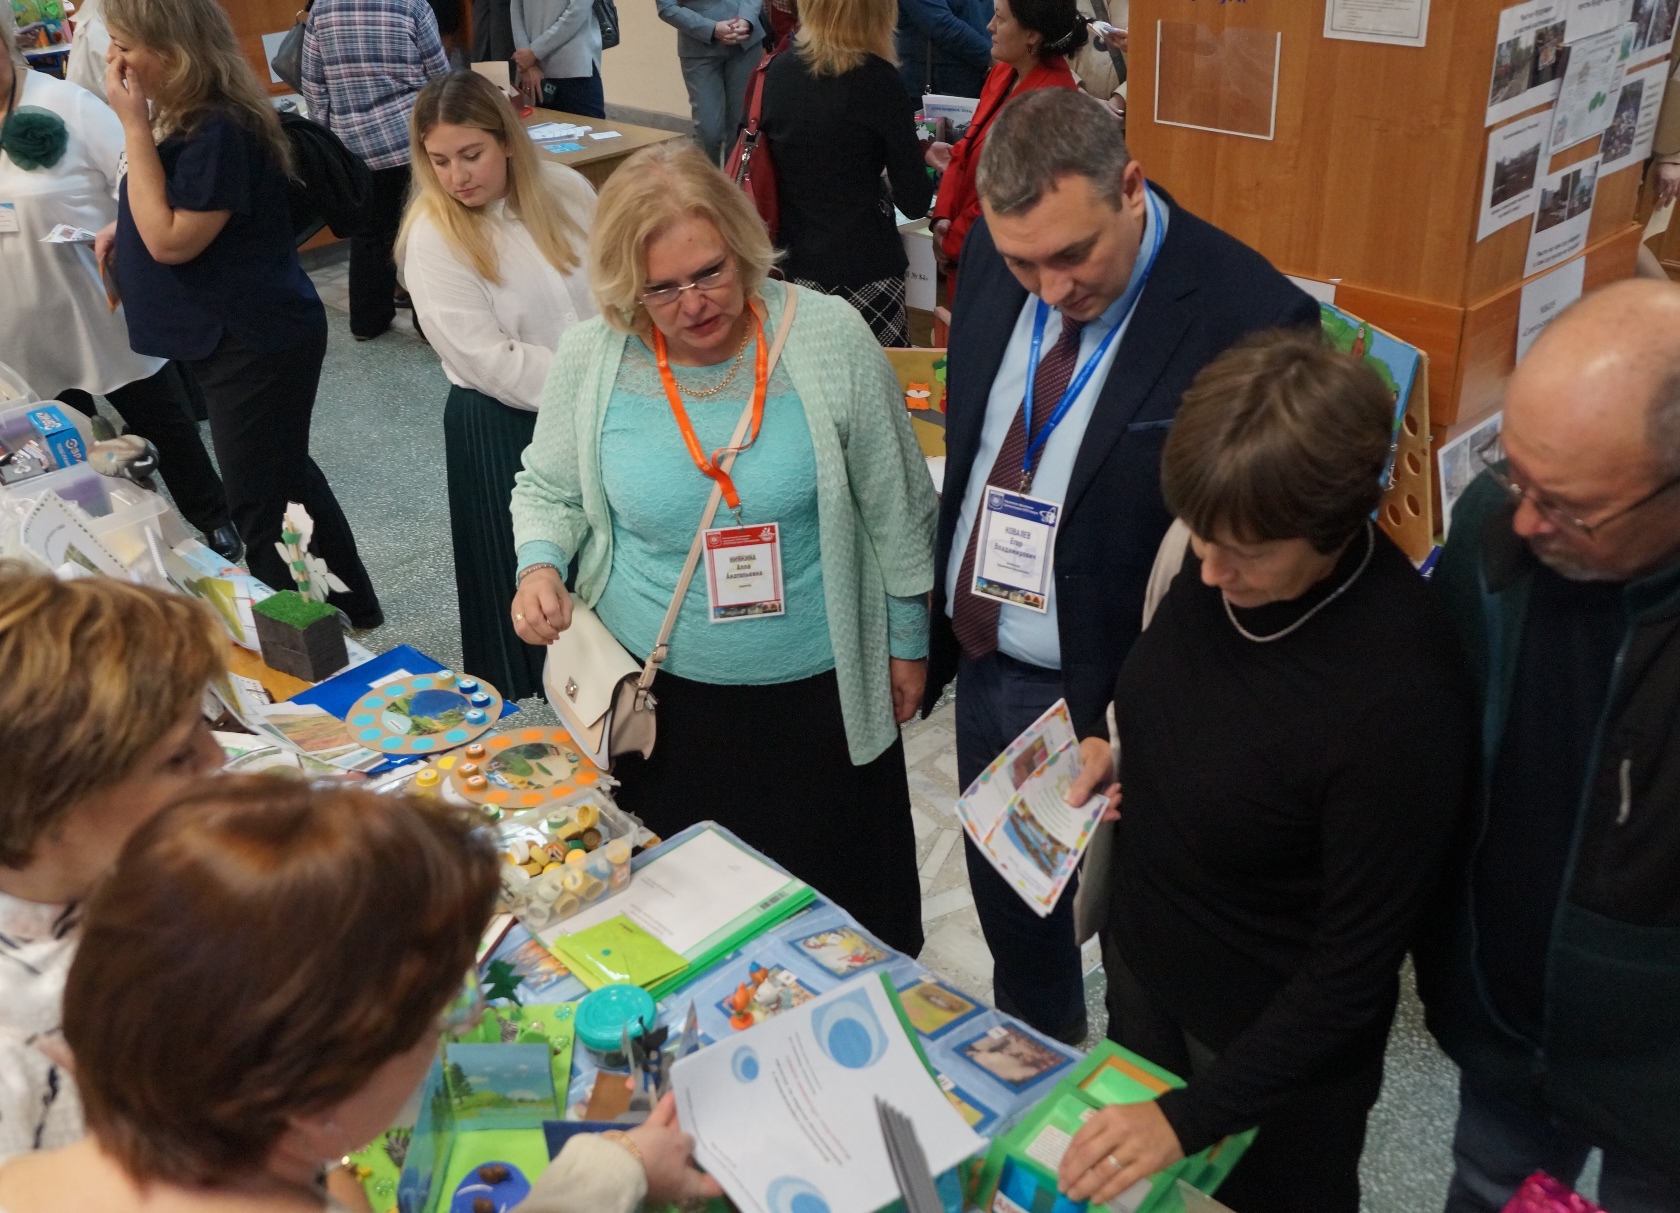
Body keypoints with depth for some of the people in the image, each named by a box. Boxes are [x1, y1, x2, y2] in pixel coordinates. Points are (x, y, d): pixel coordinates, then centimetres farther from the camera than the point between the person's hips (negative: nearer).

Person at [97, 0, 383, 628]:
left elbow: (171, 240, -24)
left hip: (256, 346, -11)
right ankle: (351, 609, 35)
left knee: (260, 506, -1)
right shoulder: (180, 116, 8)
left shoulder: (220, 129, -23)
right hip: (230, 337, 11)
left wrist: (134, 127, -22)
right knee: (285, 479, 20)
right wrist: (125, 226, 5)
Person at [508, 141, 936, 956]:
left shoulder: (830, 337, -14)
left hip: (818, 686, -1)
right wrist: (539, 563, -13)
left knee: (843, 907, 14)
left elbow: (895, 505, -4)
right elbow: (549, 491, 8)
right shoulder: (589, 360, -9)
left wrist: (908, 639, 4)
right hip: (655, 693, 2)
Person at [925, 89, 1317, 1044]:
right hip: (983, 666, 7)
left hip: (1105, 699, -6)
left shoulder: (1250, 318, -24)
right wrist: (933, 626, 8)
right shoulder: (992, 261, -4)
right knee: (1008, 914, 26)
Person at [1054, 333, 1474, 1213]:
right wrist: (1107, 751, -10)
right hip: (1141, 962, 6)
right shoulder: (1214, 551, -16)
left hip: (1279, 1038, -6)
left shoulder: (1399, 700, -35)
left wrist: (1194, 1116, -24)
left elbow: (1356, 968, -25)